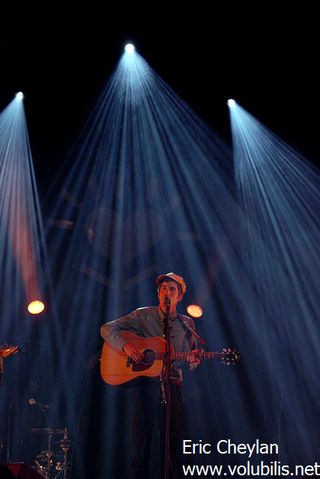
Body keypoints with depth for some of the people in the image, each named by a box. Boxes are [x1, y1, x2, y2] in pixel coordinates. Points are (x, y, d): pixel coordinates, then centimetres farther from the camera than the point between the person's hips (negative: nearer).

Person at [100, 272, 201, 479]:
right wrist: (125, 345, -17)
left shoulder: (187, 324, 10)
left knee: (173, 445, 7)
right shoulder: (143, 315, 2)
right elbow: (107, 328, -1)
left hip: (173, 386, 2)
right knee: (140, 447, 3)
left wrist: (193, 360, -9)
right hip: (146, 384, -2)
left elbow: (191, 361, 15)